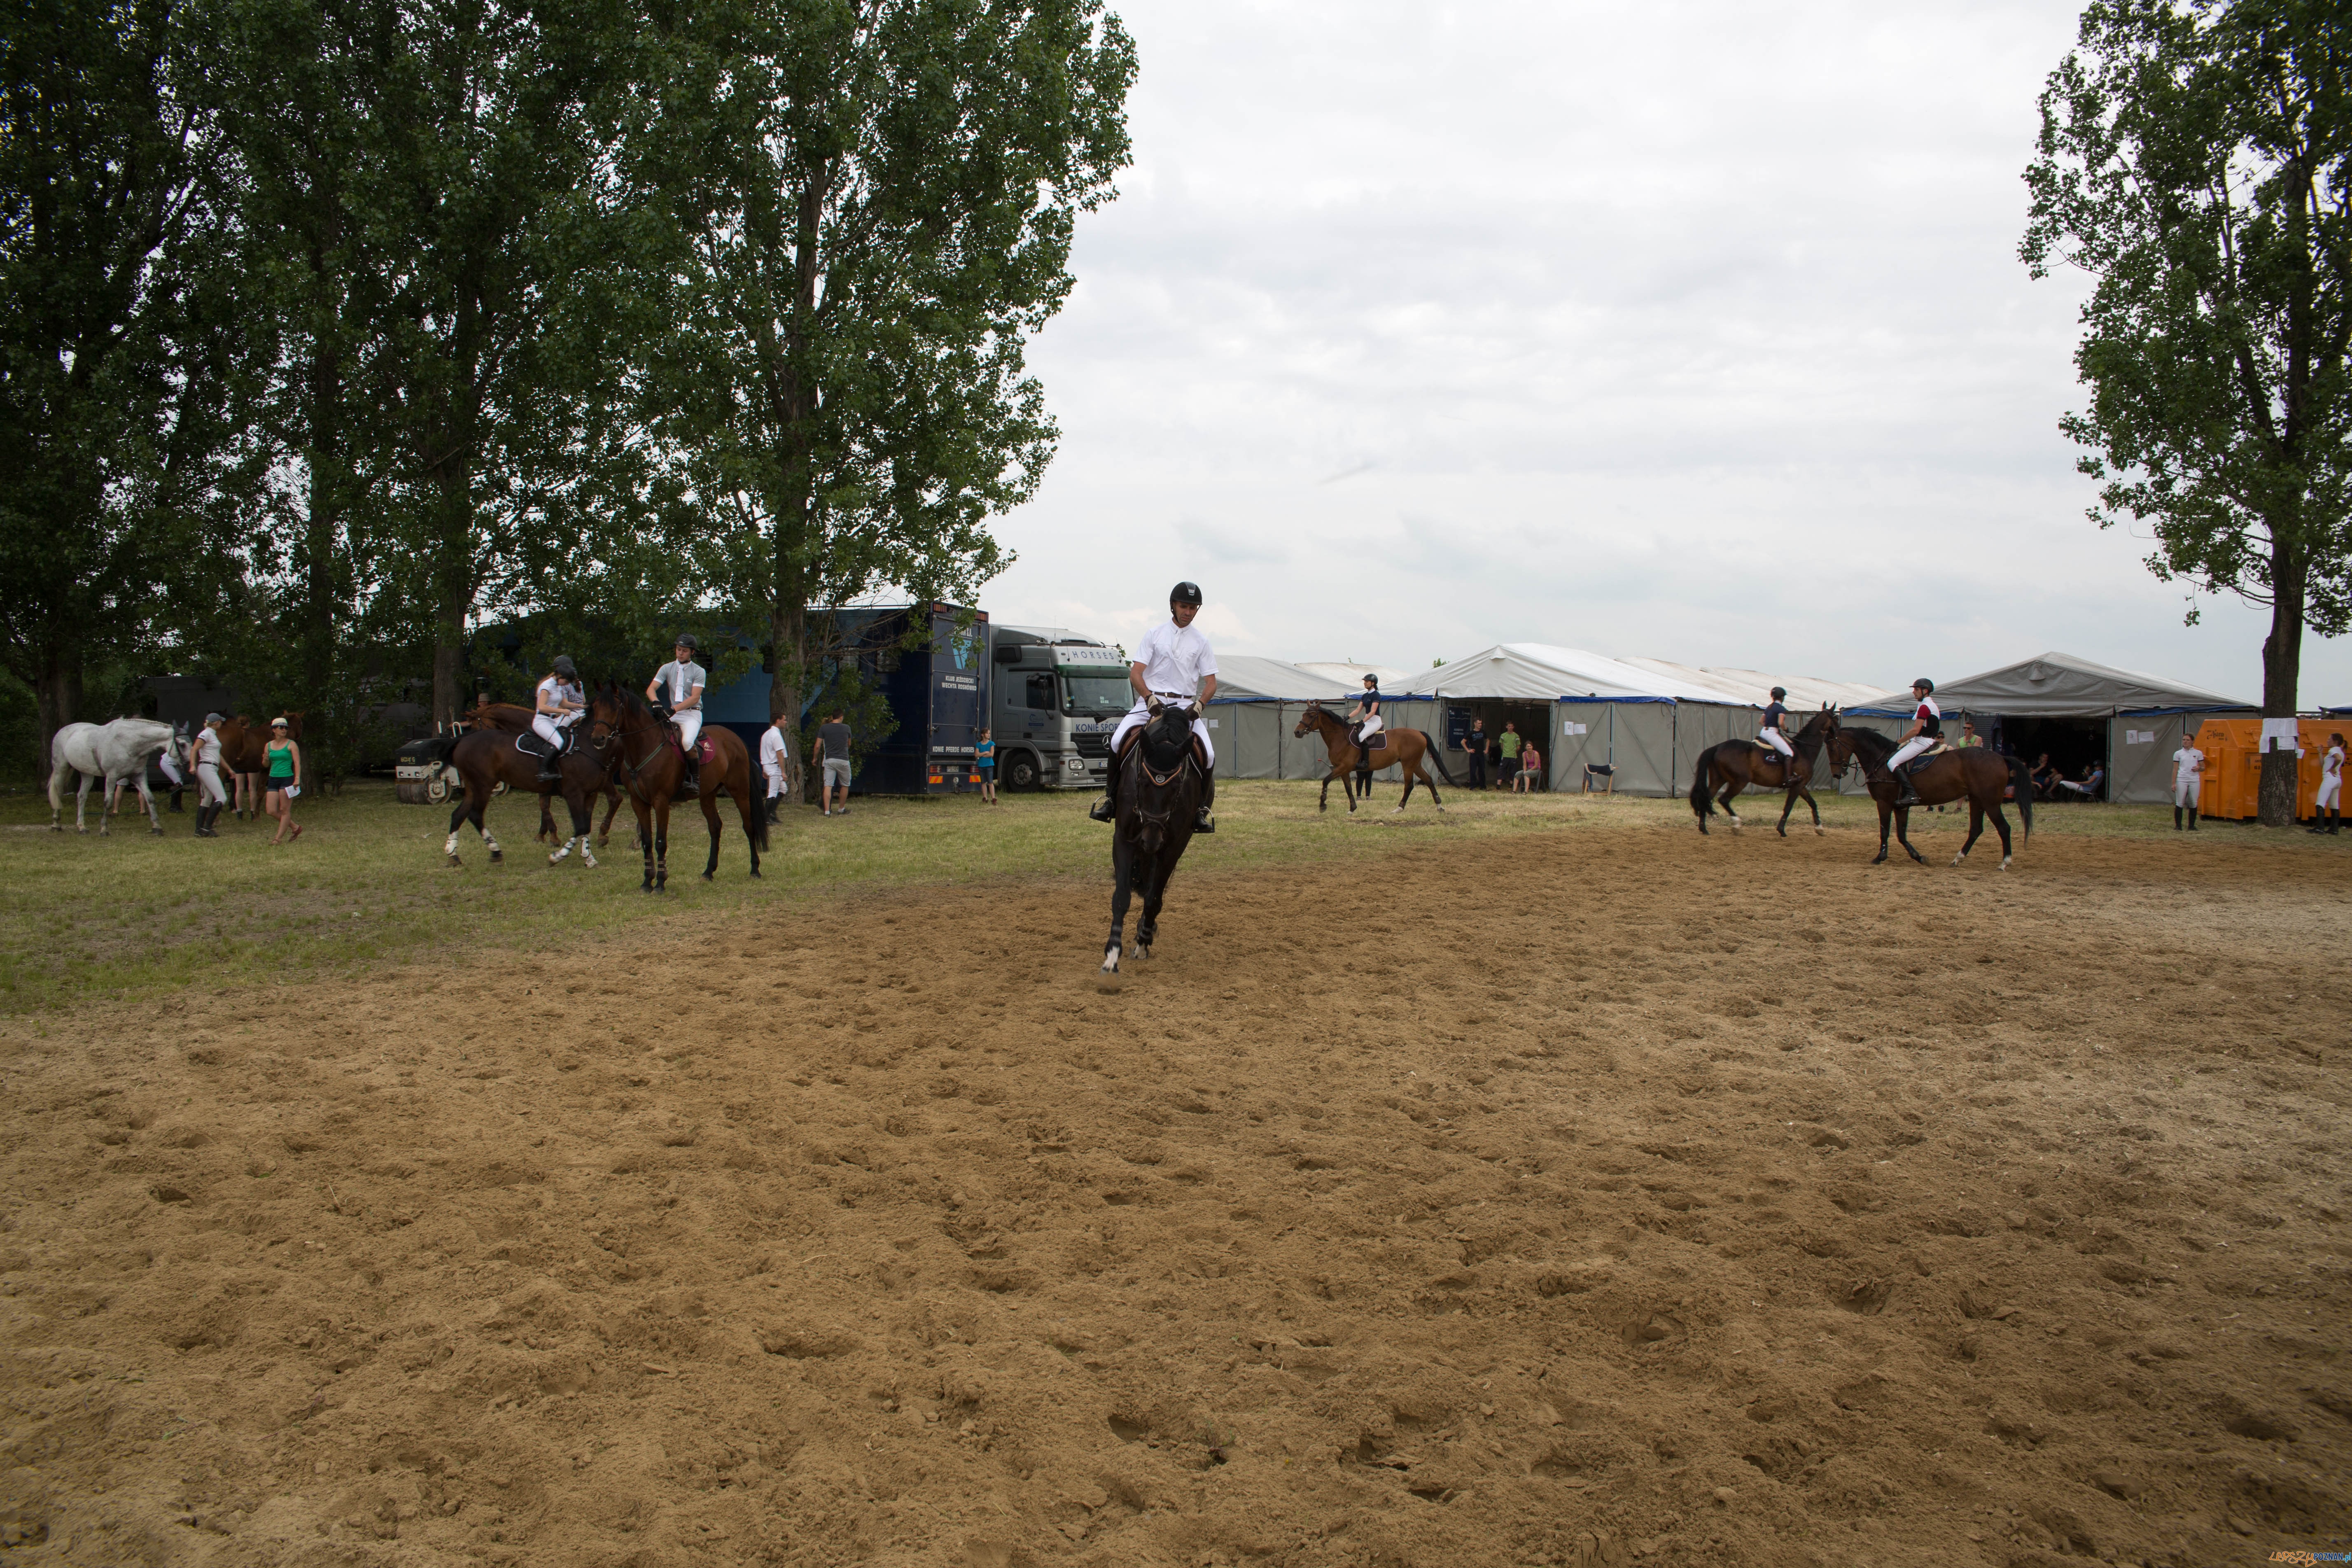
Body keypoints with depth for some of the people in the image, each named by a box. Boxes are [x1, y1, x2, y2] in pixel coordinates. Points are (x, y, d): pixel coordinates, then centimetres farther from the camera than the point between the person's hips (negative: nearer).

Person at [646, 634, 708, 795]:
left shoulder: (699, 672, -1)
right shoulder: (667, 668, 10)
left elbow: (694, 698, -11)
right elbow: (651, 689, 0)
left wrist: (674, 709, -24)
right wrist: (656, 703, -22)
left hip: (692, 713, -5)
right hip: (672, 714, 5)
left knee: (687, 741, -31)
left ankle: (695, 781, -23)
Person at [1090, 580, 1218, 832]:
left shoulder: (1201, 643, 10)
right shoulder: (1154, 634, 7)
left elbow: (1211, 682, 8)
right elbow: (1135, 673, 0)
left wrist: (1200, 704, -13)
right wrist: (1150, 698, -18)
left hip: (1186, 706, 1)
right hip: (1150, 701, -1)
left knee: (1209, 754, -21)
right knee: (1118, 740, -24)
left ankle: (1203, 809, -4)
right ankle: (1109, 797, -10)